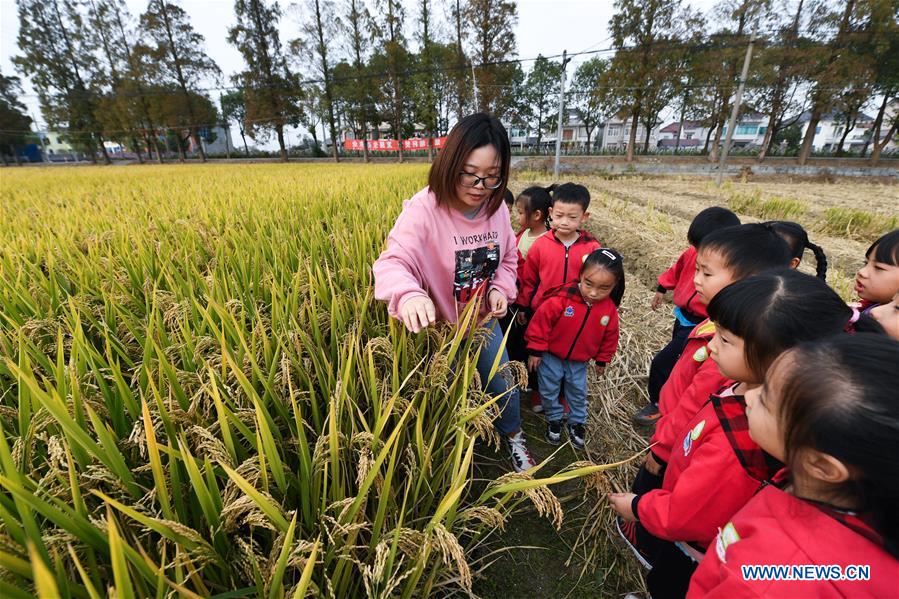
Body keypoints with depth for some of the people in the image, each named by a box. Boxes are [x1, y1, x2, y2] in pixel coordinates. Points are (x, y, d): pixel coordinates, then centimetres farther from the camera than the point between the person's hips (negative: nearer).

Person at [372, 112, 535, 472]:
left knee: (503, 386, 20)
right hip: (438, 329, -4)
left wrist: (502, 288, -13)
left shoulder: (497, 208, -9)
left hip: (485, 322, 5)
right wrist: (408, 294, -58)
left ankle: (513, 436, 53)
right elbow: (392, 262, -36)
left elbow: (508, 258, 6)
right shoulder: (423, 209, -27)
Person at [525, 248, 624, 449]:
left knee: (578, 392, 20)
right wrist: (535, 350, -15)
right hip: (551, 355, -2)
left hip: (579, 361, 3)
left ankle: (577, 422, 44)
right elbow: (541, 320, -21)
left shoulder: (609, 309, -15)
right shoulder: (562, 298, -29)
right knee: (549, 390, 12)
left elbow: (610, 336, 3)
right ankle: (554, 419, 38)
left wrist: (602, 359, 12)